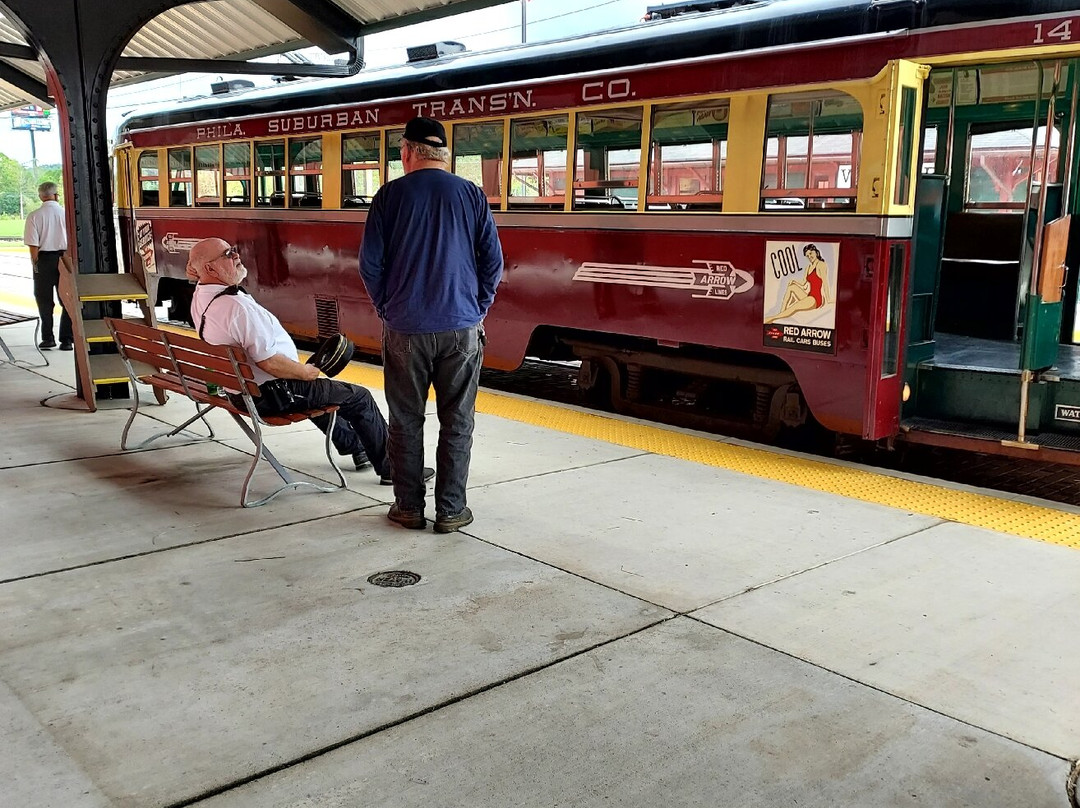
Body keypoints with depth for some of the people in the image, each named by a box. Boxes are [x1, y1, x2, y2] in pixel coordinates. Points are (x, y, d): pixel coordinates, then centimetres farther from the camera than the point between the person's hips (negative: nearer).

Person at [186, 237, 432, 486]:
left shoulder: (200, 297, -1)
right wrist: (306, 372, -15)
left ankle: (354, 447, 49)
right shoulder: (237, 306, -31)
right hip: (270, 396, -11)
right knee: (359, 397, 1)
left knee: (318, 389, 37)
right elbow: (270, 362, -30)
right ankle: (389, 468, 13)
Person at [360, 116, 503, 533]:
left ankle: (409, 507, 18)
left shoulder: (391, 195, -2)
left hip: (405, 329, 0)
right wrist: (477, 309, 12)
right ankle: (451, 510, 13)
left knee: (406, 421, 11)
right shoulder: (471, 194, 2)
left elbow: (370, 264, -2)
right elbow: (493, 261, 1)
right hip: (462, 329, 1)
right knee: (457, 423, 8)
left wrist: (388, 309, 11)